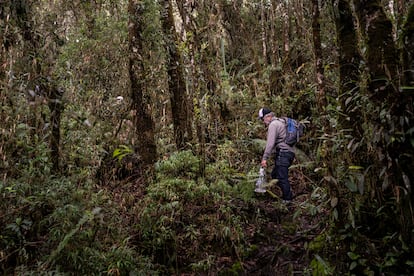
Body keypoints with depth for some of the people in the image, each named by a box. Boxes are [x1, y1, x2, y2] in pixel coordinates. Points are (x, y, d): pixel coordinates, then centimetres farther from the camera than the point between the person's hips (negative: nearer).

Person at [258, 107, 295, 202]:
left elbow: (270, 143, -17)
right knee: (275, 175, 13)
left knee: (282, 177, -7)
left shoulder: (273, 124, -8)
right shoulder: (281, 122, 23)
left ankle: (287, 199, -3)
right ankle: (288, 194, 16)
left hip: (283, 152, -10)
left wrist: (265, 158, -17)